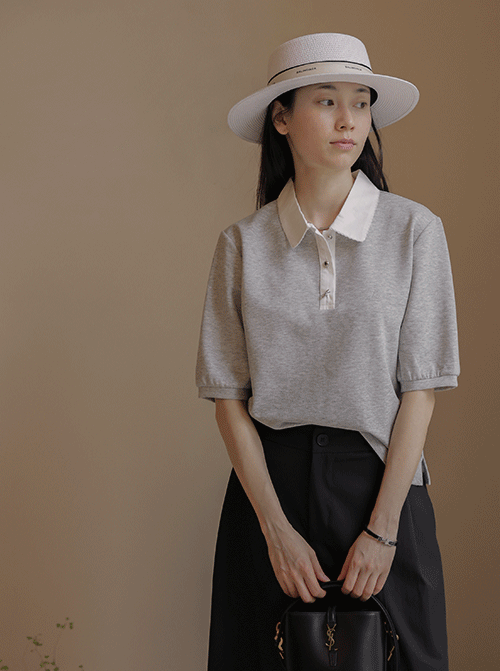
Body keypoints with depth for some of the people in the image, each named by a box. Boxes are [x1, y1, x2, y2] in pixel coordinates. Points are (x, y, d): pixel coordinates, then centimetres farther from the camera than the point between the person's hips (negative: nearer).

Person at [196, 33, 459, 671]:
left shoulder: (415, 230, -4)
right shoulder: (242, 244, -1)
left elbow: (421, 388, -6)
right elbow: (229, 396, -2)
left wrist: (382, 528, -11)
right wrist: (277, 528, -9)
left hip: (381, 475, -1)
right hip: (270, 477, 1)